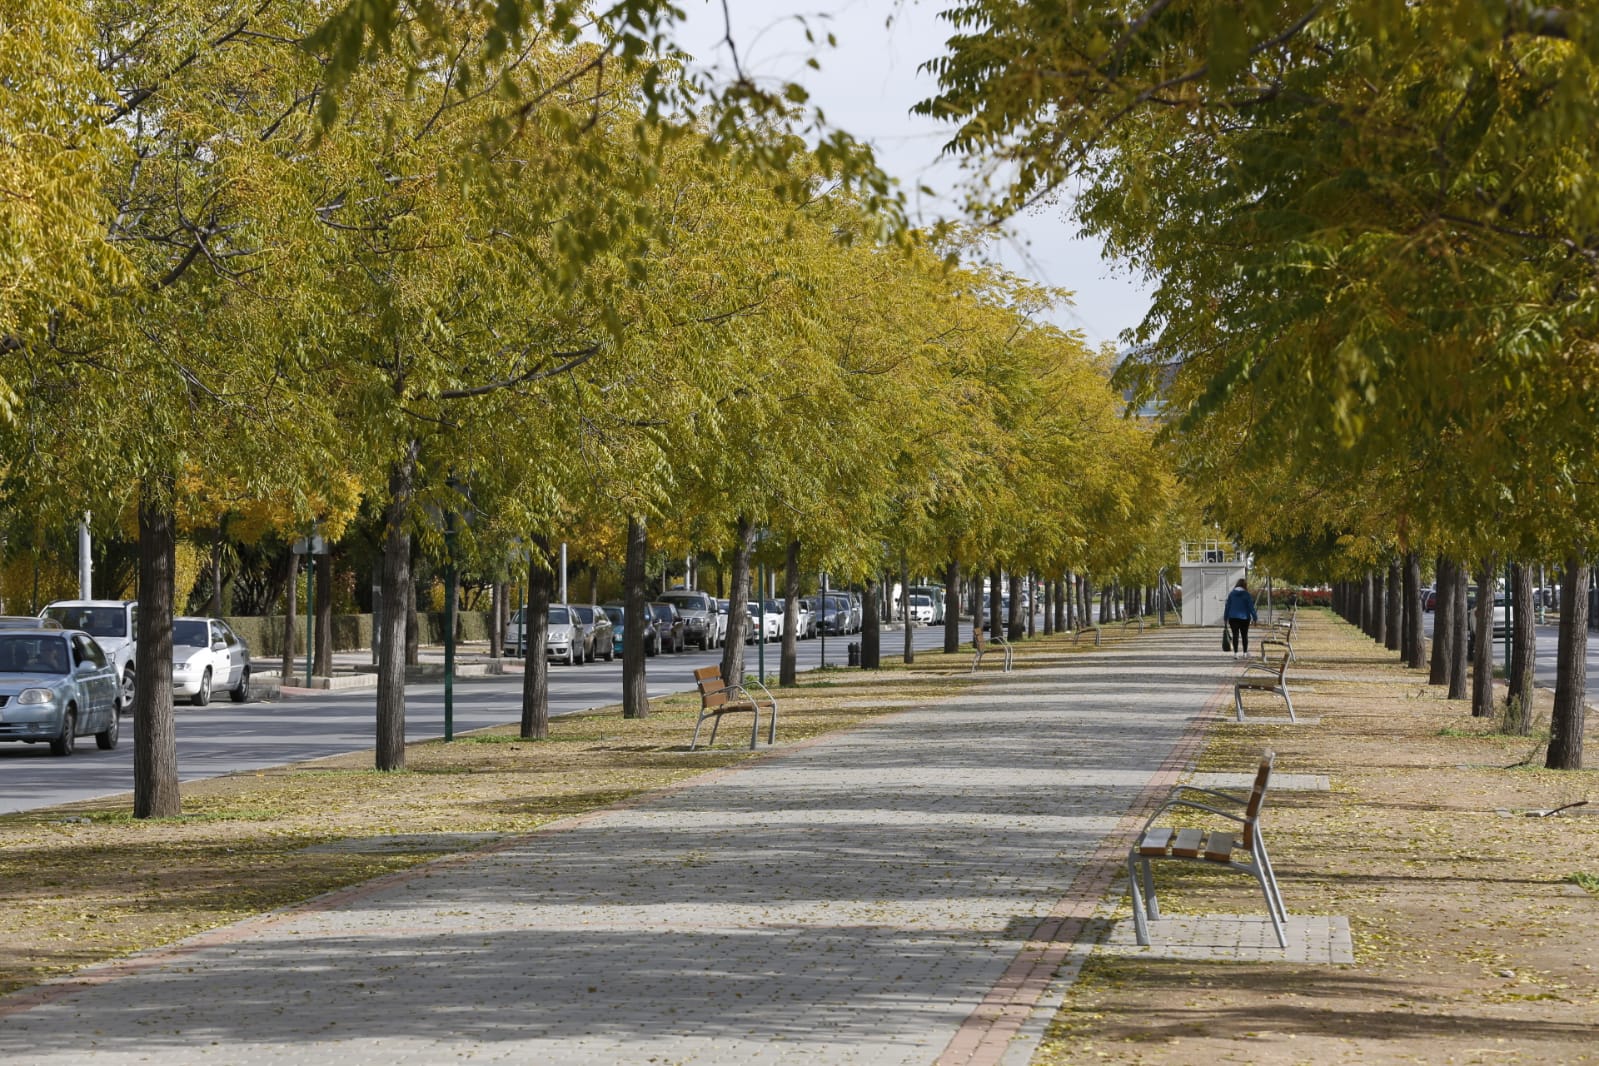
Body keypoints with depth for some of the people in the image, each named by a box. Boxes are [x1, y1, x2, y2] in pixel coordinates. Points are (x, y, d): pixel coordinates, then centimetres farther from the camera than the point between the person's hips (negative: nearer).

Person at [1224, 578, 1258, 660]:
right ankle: (1245, 652, 17)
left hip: (1233, 618, 1)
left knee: (1235, 635, -1)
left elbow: (1227, 606, 4)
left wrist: (1226, 617, 11)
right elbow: (1251, 607, -6)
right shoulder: (1246, 595, -6)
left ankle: (1235, 653, -8)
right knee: (1244, 635, 11)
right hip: (1244, 618, -1)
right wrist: (1255, 618, 0)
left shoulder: (1231, 594, 1)